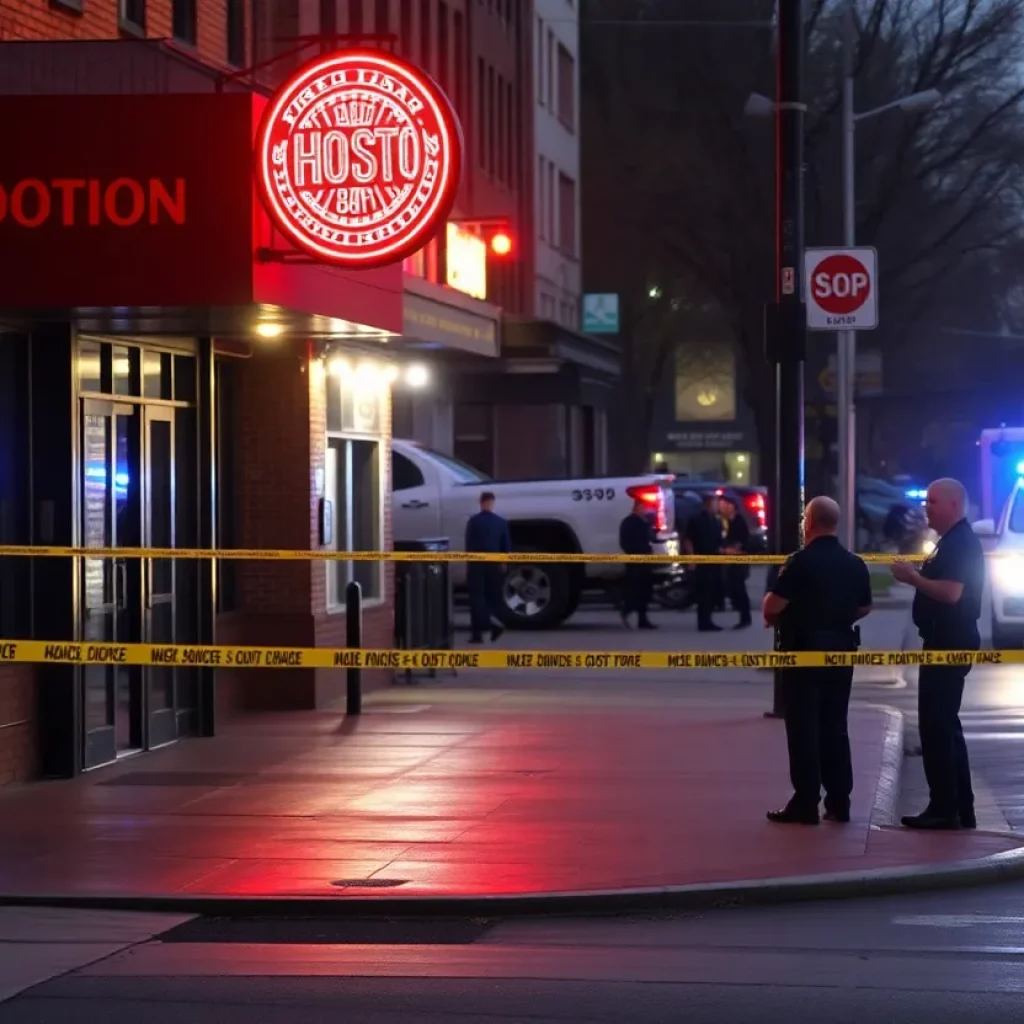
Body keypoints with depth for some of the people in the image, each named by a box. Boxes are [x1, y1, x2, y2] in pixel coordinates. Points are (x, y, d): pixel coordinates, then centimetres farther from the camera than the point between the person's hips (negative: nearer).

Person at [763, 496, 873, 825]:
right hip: (841, 649, 6)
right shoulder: (855, 564, 5)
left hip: (804, 649, -6)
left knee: (803, 727, -2)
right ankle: (839, 802, 13)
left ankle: (805, 804, -3)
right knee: (835, 726, 13)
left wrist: (772, 616, 3)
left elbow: (773, 606, -19)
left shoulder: (801, 561, -15)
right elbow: (864, 608, 14)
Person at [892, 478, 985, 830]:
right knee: (944, 725, 14)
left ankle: (945, 809, -7)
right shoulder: (952, 541, 17)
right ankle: (960, 809, 17)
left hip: (951, 644, -11)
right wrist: (916, 577, 8)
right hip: (945, 642, 11)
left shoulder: (961, 543, -16)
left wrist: (913, 577, -19)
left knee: (936, 725, -9)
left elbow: (952, 593, -28)